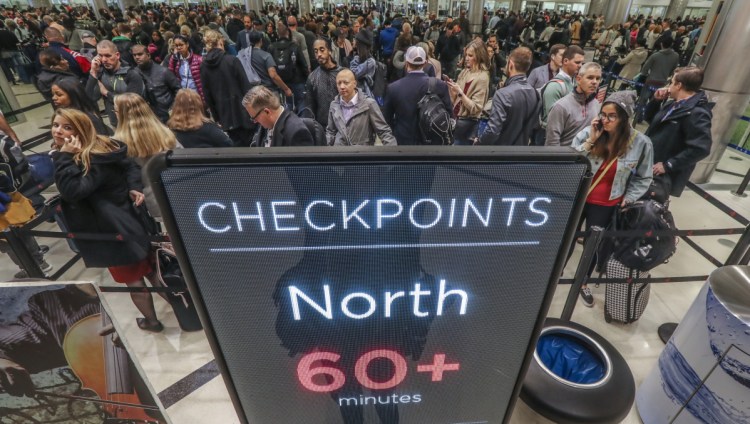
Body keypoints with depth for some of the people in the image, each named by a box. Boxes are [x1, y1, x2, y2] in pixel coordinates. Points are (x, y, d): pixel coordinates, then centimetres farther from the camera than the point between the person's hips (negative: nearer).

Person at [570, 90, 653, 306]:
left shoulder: (641, 143, -10)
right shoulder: (588, 132, -15)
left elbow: (643, 179, 1)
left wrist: (627, 200, -6)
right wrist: (590, 141, -23)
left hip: (606, 206, 1)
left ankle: (583, 282, 39)